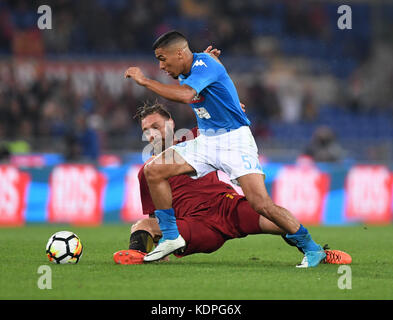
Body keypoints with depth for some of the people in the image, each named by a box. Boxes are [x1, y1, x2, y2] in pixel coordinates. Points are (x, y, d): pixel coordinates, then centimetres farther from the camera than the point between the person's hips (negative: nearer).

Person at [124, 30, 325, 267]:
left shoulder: (205, 64, -19)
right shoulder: (185, 73, 7)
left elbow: (185, 95, -37)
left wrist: (144, 81, -29)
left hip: (235, 139, -9)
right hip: (206, 140, 9)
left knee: (261, 204, -21)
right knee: (153, 170, -3)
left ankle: (312, 249, -7)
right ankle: (171, 237, 8)